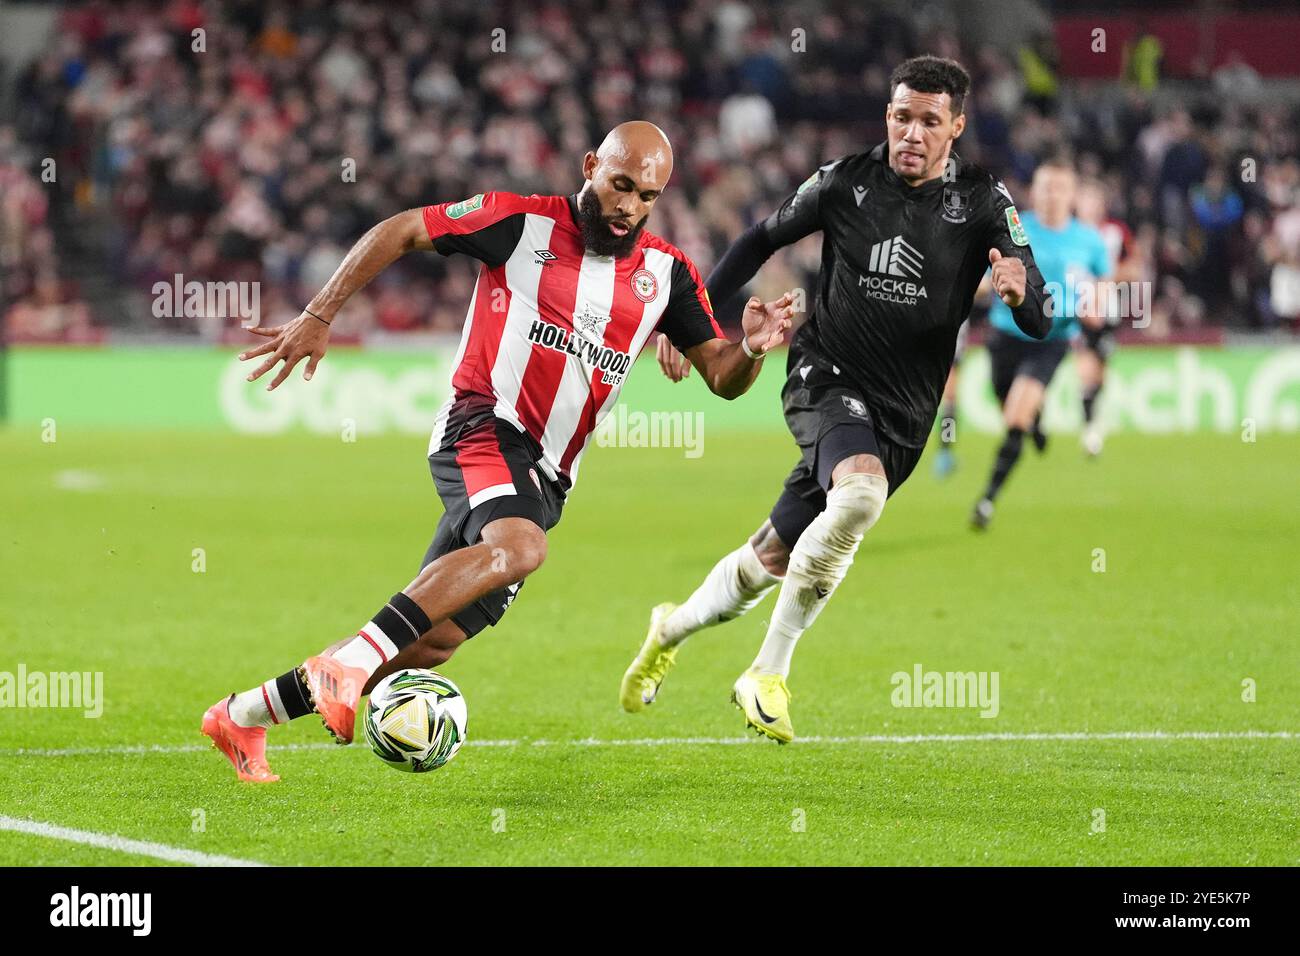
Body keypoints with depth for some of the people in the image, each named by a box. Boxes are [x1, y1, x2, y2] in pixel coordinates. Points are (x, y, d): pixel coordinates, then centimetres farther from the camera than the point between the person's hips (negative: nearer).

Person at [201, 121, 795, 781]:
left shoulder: (666, 273, 9)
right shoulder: (522, 222, -4)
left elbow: (721, 376, 10)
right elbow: (398, 232, 2)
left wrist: (751, 349, -14)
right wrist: (318, 318, -2)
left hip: (544, 478, 6)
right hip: (483, 424, -6)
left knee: (434, 641, 2)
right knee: (519, 547, -37)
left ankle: (247, 714, 15)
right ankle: (350, 660, -36)